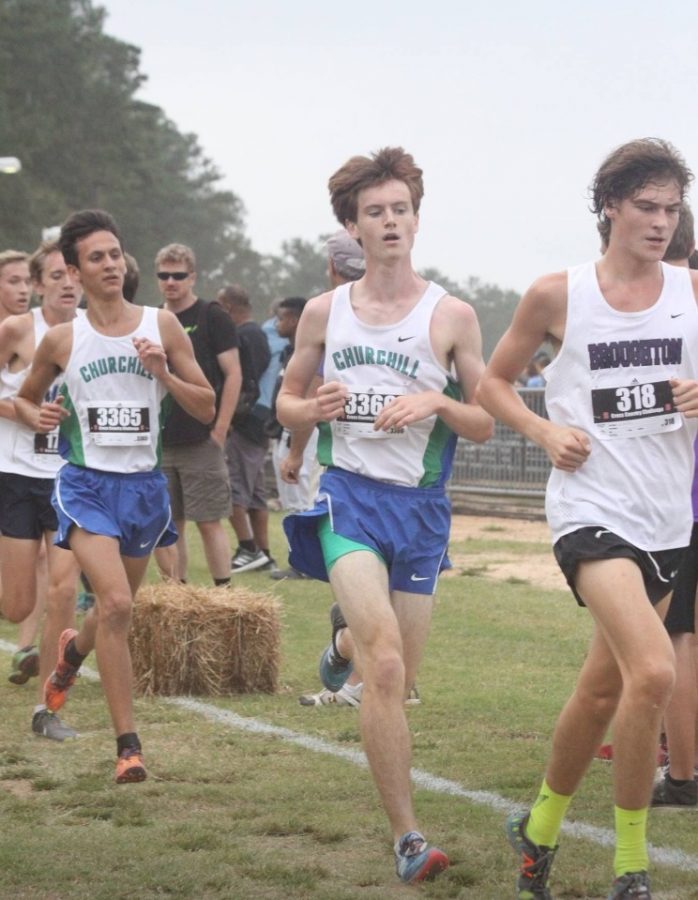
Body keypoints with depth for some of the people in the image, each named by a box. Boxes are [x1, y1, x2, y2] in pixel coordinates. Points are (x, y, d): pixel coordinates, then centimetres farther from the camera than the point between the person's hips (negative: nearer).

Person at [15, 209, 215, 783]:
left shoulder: (162, 326, 0)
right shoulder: (61, 341, -1)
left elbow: (207, 409, 2)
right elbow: (25, 397, 16)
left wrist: (163, 374, -14)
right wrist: (37, 416, -6)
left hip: (145, 485, 3)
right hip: (88, 484, -3)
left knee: (118, 607, 19)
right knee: (116, 603, -21)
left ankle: (72, 653, 55)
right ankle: (128, 744, -15)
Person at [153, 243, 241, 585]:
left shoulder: (211, 317, -2)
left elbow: (233, 374, -5)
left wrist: (220, 430, -11)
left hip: (201, 441, -5)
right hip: (160, 442, 5)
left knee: (209, 522, -5)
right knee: (169, 525, 6)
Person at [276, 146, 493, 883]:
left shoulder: (451, 316, 0)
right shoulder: (324, 312, 5)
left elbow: (485, 426, 4)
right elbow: (285, 400, 16)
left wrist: (438, 403, -16)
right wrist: (313, 409, -6)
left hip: (419, 505, 2)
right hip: (347, 496, -1)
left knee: (397, 680, 11)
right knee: (386, 665, -21)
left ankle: (347, 639, 50)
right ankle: (406, 838, -18)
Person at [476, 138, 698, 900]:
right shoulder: (557, 295, -2)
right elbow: (493, 383, 10)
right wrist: (545, 432, -7)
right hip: (591, 510, -4)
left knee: (603, 689, 15)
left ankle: (540, 827, 37)